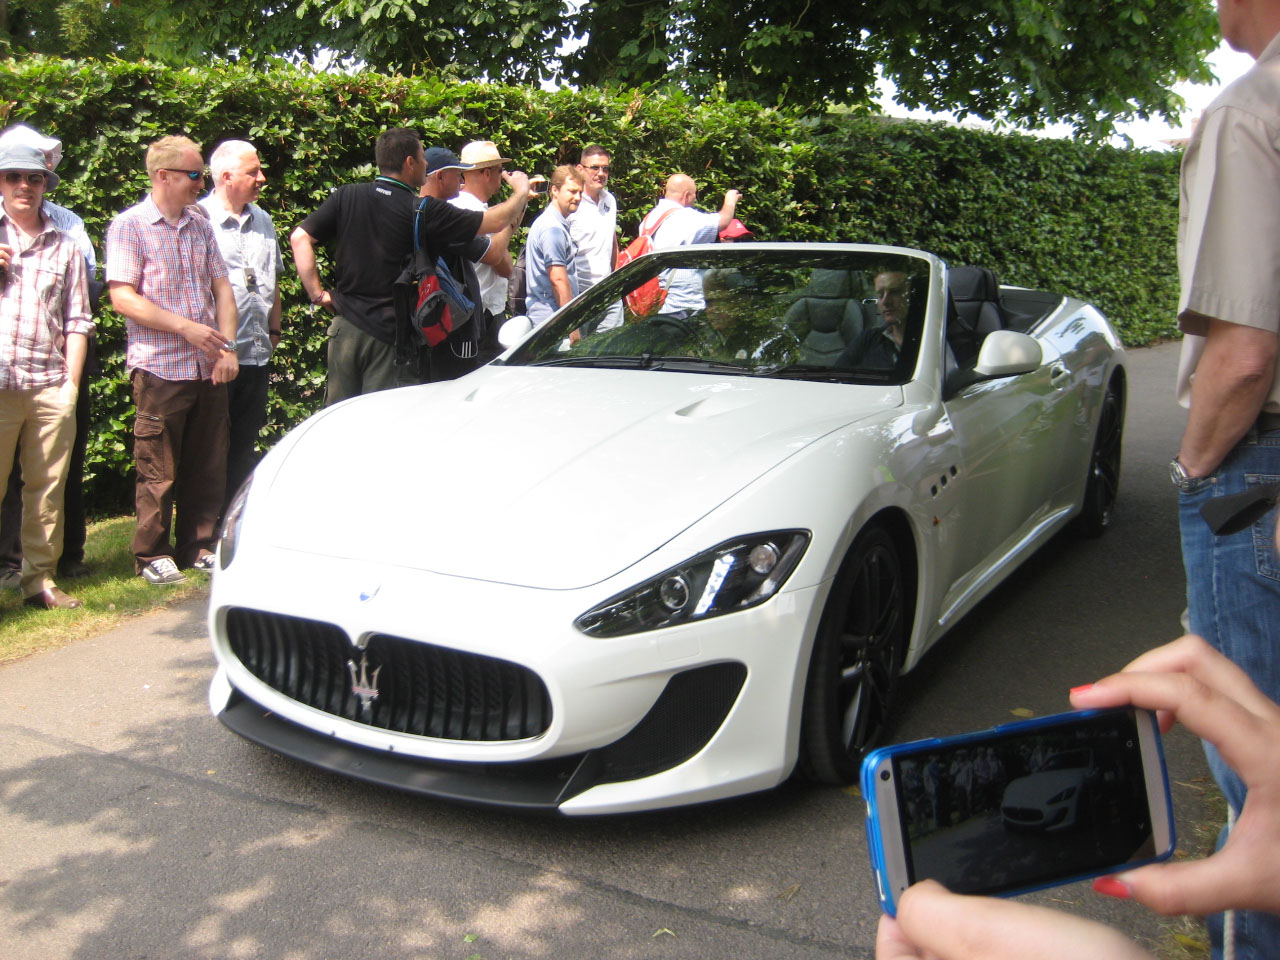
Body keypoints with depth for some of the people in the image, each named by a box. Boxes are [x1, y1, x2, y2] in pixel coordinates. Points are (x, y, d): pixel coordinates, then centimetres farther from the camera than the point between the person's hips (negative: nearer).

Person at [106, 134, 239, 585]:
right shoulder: (129, 226, -3)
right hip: (160, 369, -5)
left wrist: (227, 346, -1)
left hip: (208, 368, 5)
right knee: (158, 469, 3)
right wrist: (185, 327, -15)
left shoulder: (200, 225, 13)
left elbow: (222, 287, 12)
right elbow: (123, 298, -10)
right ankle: (152, 555, 15)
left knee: (207, 464, 9)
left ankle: (198, 545, 23)